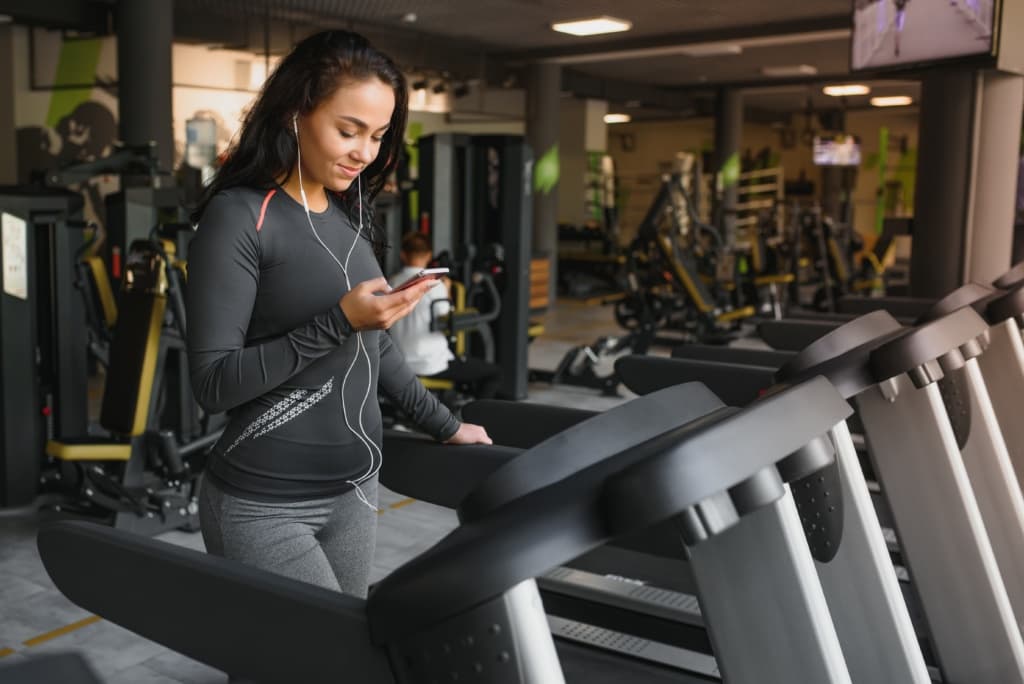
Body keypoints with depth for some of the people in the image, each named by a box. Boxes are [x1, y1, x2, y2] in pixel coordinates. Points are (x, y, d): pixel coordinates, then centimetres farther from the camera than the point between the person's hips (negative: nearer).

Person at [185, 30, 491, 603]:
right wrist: (338, 322, -23)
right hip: (266, 505, -7)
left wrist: (444, 424, 21)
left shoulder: (351, 216, 9)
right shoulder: (239, 216, -13)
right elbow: (214, 383, -16)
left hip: (356, 489, 7)